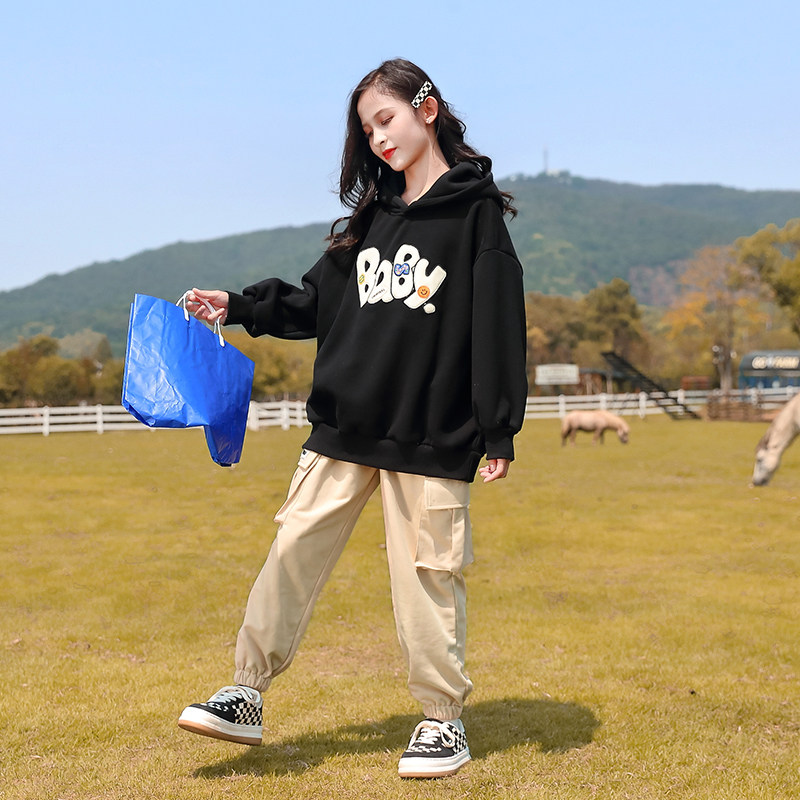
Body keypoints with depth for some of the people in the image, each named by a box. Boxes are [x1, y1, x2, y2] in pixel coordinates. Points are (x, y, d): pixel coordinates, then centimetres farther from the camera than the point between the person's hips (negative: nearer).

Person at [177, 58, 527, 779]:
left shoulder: (476, 211, -3)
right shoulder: (374, 215, 15)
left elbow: (498, 324, -7)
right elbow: (318, 302, 19)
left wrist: (499, 431, -11)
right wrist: (238, 307, 8)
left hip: (430, 433, -6)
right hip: (344, 426, 6)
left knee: (427, 574, 1)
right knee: (295, 550, 4)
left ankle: (445, 720, 16)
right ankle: (247, 695, 13)